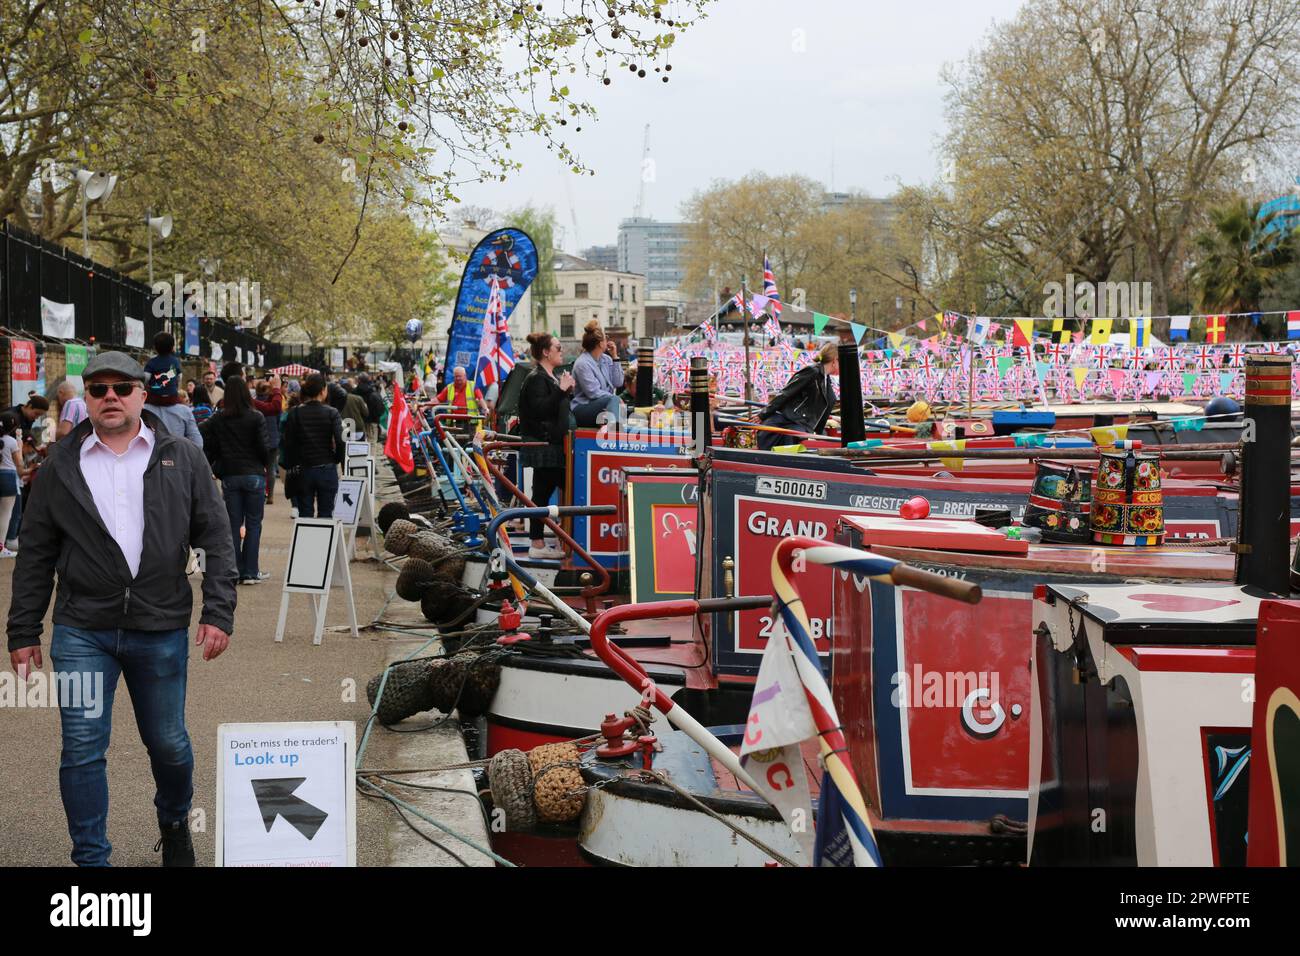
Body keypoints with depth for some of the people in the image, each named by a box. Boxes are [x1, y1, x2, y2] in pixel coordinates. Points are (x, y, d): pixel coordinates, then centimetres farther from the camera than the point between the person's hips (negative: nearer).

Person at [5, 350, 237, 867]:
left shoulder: (182, 459, 3)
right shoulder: (61, 465, 4)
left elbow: (215, 539, 3)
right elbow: (36, 556, 7)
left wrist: (218, 611, -6)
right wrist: (23, 632, 5)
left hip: (162, 630, 0)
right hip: (81, 633, 0)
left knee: (169, 744, 12)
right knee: (83, 749, -1)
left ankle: (175, 824, 39)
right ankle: (91, 858, 12)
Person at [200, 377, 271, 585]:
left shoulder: (217, 419, 1)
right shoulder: (256, 418, -7)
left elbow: (209, 448, 2)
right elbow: (263, 447, -6)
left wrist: (217, 469, 15)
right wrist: (265, 465, 12)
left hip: (229, 476, 2)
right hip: (254, 475, -2)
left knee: (233, 525, 7)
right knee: (253, 524, 4)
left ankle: (234, 570, 7)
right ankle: (250, 572, 3)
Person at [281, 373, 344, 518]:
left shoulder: (295, 414, -2)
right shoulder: (332, 413, -8)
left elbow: (288, 442, -1)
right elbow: (340, 441, -15)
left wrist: (290, 465, 9)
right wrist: (338, 460, 3)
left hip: (304, 471, 2)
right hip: (327, 470, -2)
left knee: (304, 516, 9)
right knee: (325, 515, 6)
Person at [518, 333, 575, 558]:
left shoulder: (551, 378, 18)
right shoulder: (536, 378, -13)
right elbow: (539, 409, -26)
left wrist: (568, 392, 12)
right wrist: (561, 390, -24)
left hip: (553, 444, 10)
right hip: (543, 445, -10)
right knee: (542, 492, -6)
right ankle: (537, 544, -2)